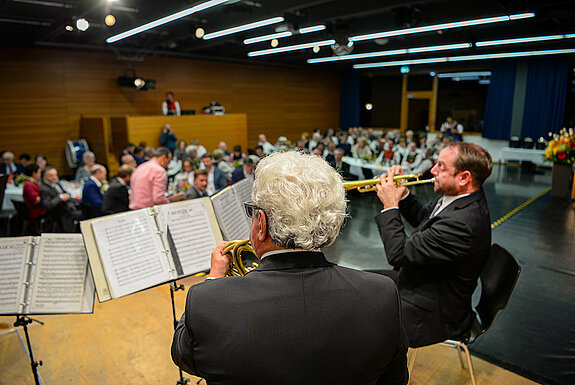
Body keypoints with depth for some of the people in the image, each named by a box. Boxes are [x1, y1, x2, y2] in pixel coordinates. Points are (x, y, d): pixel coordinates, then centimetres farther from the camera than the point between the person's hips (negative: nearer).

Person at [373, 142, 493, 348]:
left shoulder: (463, 222, -35)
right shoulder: (460, 198, -3)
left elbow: (399, 254, -31)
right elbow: (422, 217, 14)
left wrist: (390, 206, -21)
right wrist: (402, 193, -3)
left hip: (434, 316, -9)